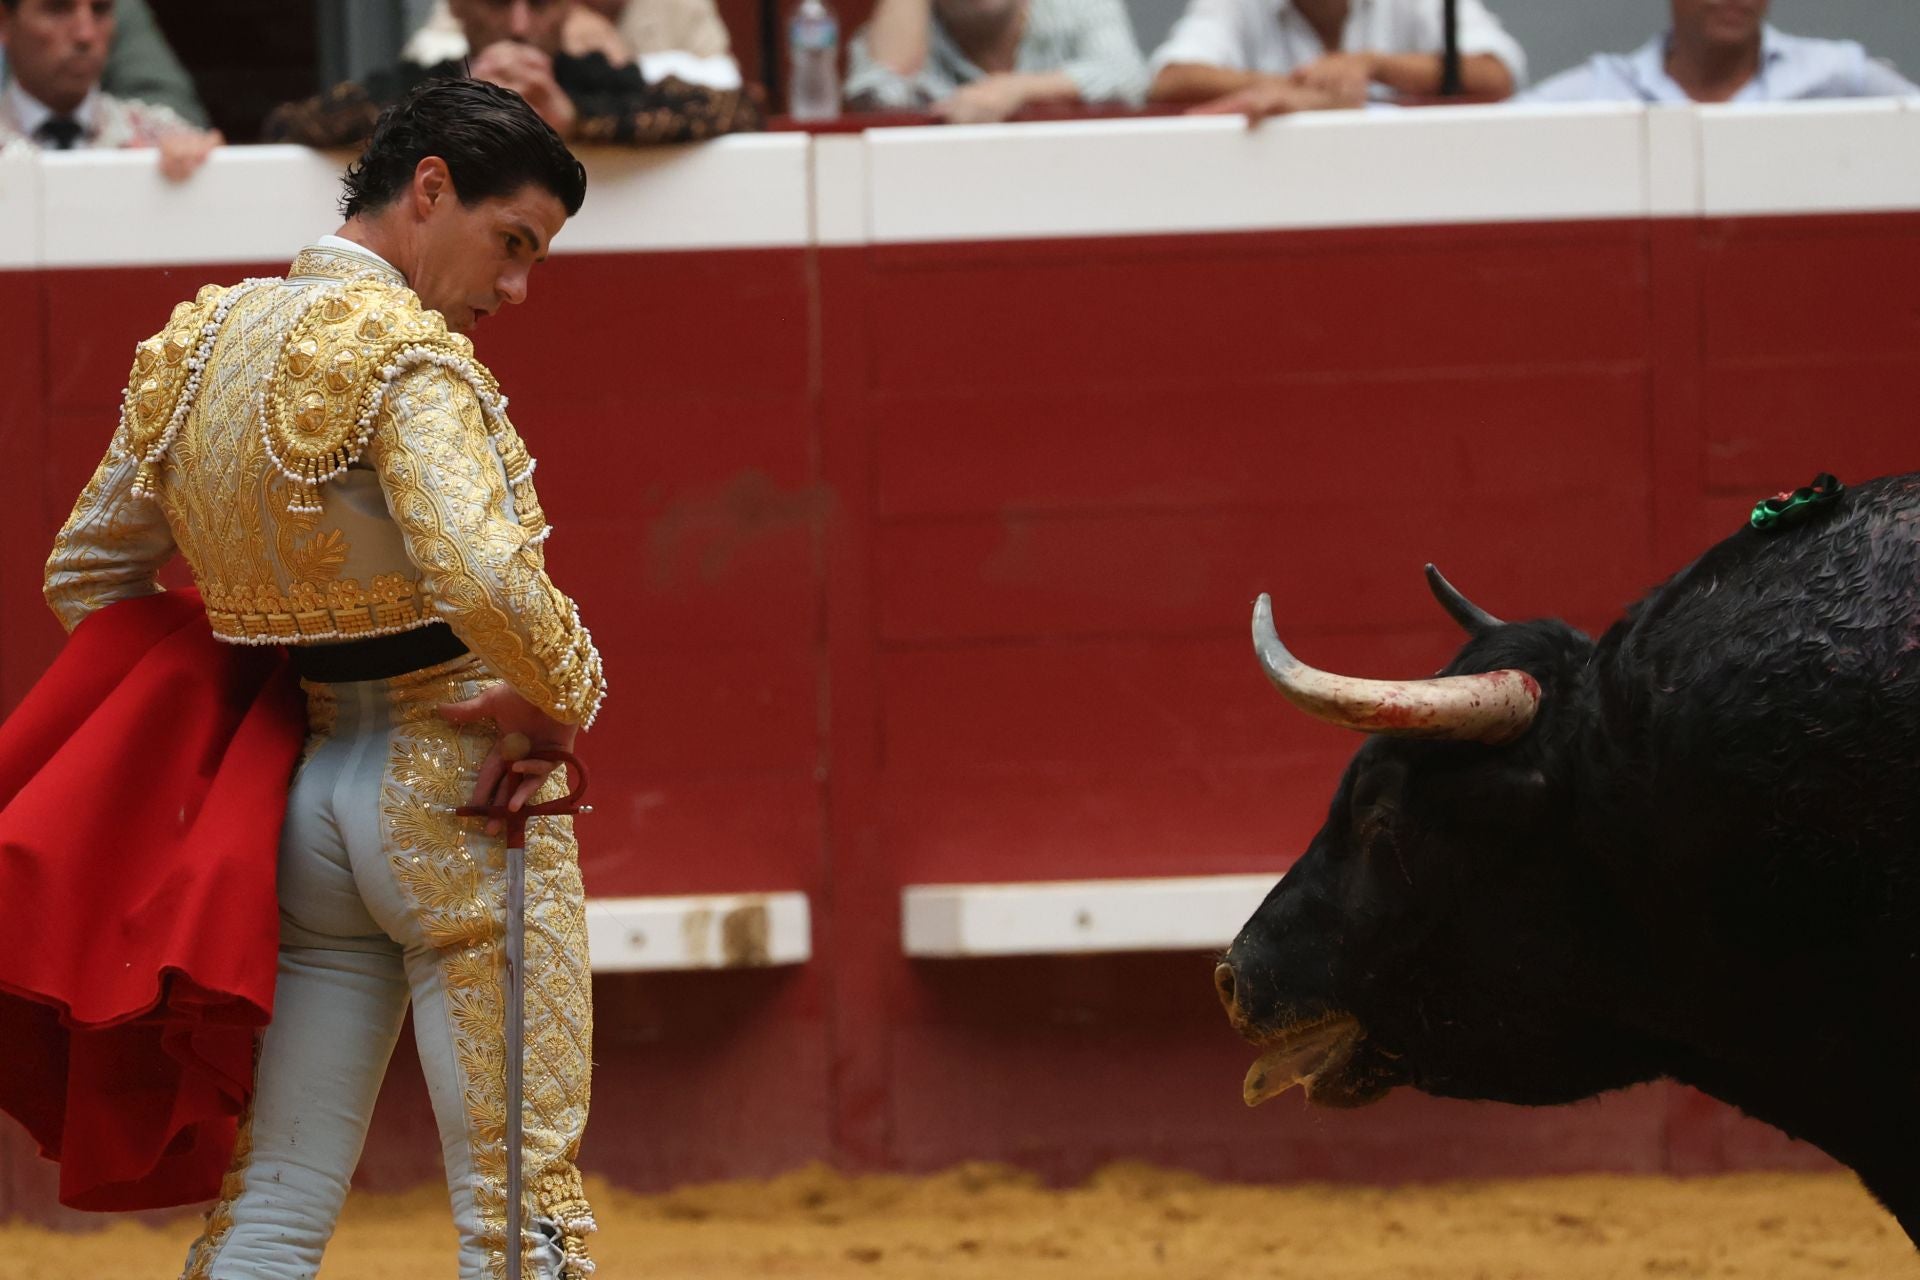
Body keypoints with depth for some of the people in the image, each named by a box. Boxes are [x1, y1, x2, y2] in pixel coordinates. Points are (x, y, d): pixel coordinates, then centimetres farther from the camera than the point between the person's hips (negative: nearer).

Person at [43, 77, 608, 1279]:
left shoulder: (201, 346, 9)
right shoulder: (407, 357, -16)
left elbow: (86, 574, 19)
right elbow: (486, 581, -31)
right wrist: (561, 697, -13)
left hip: (295, 799, 8)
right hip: (457, 795, -8)